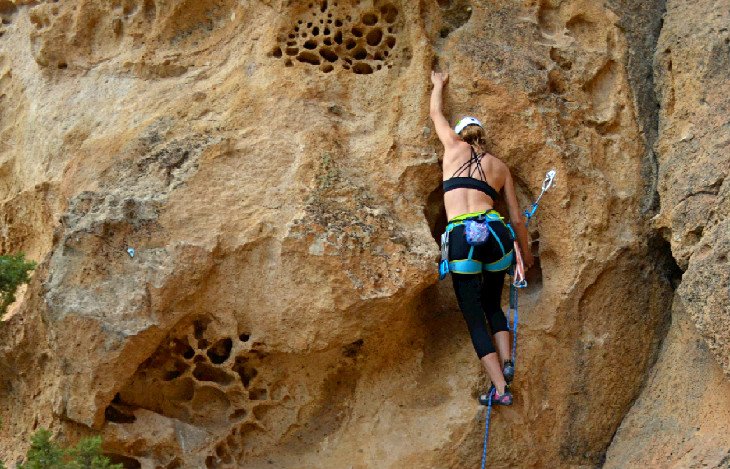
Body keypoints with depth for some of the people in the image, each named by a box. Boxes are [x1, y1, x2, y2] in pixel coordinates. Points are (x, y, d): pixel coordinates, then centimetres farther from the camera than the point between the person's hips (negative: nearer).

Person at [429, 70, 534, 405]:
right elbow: (517, 218, 22)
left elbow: (436, 113, 34)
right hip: (496, 232, 3)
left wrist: (438, 85, 53)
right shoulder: (499, 167, 21)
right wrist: (525, 252, 36)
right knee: (492, 304, 26)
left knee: (475, 318, 3)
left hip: (461, 237, -3)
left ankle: (501, 389, -5)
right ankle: (506, 362, 6)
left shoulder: (455, 147, 16)